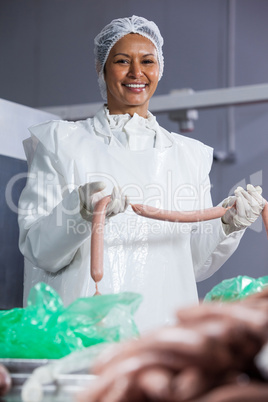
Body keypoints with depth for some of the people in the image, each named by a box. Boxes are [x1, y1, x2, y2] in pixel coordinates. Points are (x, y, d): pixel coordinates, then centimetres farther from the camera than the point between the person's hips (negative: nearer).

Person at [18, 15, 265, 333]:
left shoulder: (190, 154, 17)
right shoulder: (60, 142, 9)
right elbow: (37, 250, 1)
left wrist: (227, 225, 1)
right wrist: (81, 210, -16)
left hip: (164, 326, 3)